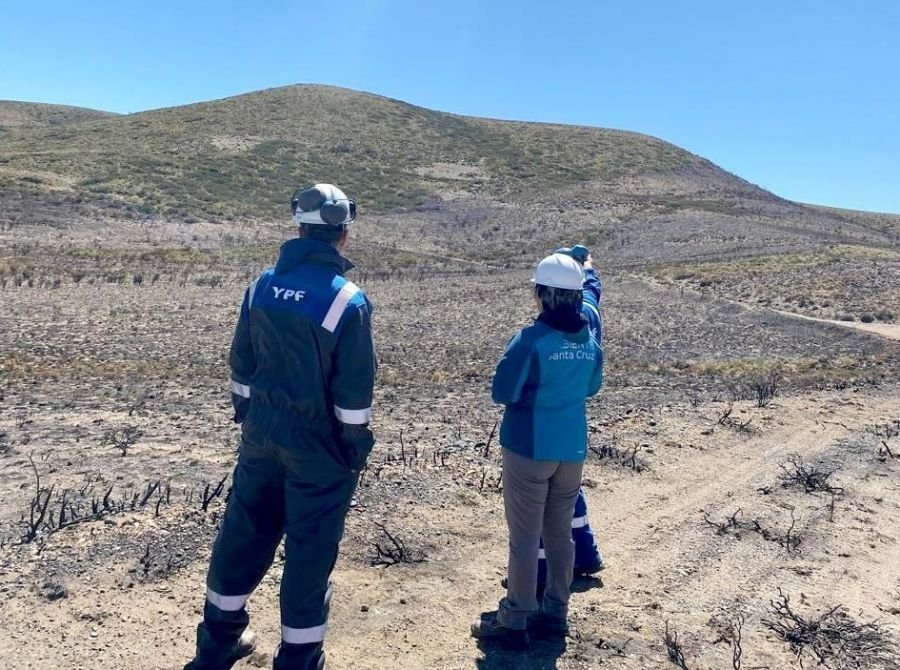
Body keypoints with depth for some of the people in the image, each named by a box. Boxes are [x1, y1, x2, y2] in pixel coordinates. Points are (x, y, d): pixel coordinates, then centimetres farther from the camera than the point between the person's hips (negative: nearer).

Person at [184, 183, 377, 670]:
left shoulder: (262, 287, -1)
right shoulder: (348, 301, -17)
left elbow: (241, 366, 8)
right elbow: (354, 390, -15)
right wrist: (356, 446, -3)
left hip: (262, 432, 6)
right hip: (318, 445, -5)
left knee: (244, 532, 20)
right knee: (311, 549, 8)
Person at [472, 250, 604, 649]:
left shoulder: (530, 339, -18)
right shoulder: (591, 337, 1)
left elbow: (502, 393, -14)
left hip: (529, 449, -5)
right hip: (572, 449, 6)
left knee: (525, 538, 4)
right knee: (560, 534, 17)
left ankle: (513, 622, 14)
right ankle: (555, 613, 29)